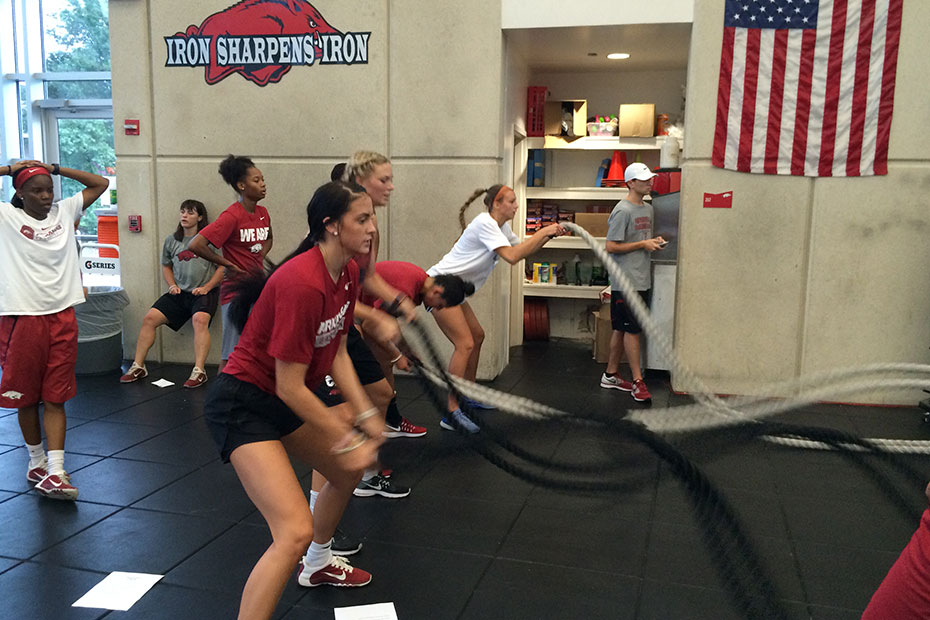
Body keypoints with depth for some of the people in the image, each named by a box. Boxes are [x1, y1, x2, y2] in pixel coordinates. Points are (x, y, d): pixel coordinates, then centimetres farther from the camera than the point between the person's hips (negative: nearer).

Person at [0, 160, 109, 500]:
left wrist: (55, 168, 10)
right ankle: (36, 462, 27)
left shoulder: (65, 211, 10)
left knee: (56, 398, 2)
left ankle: (55, 472, 1)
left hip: (62, 317, 2)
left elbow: (100, 183, 17)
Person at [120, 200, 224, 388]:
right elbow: (166, 266, 26)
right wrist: (172, 285, 8)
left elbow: (223, 265, -5)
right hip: (179, 293, 6)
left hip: (204, 292, -6)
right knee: (149, 318, -7)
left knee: (200, 319, -33)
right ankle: (138, 366, 3)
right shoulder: (171, 240, 14)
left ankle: (199, 371, -32)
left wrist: (207, 287, -12)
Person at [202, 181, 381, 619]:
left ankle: (318, 565, 52)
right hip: (241, 406, -10)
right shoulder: (302, 283, -30)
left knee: (348, 470, 25)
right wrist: (345, 440, -16)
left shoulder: (348, 273, -1)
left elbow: (336, 353, 8)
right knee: (295, 532, -20)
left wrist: (364, 415, 0)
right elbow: (290, 388, -25)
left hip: (283, 400, 10)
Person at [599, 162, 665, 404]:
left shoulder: (648, 208, 15)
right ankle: (637, 381, 1)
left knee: (621, 329, 14)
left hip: (641, 280, 9)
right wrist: (643, 244, -15)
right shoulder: (623, 211, -13)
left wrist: (654, 242, 5)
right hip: (625, 281, -9)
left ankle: (611, 375, 22)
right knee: (632, 329, -5)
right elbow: (611, 247, -16)